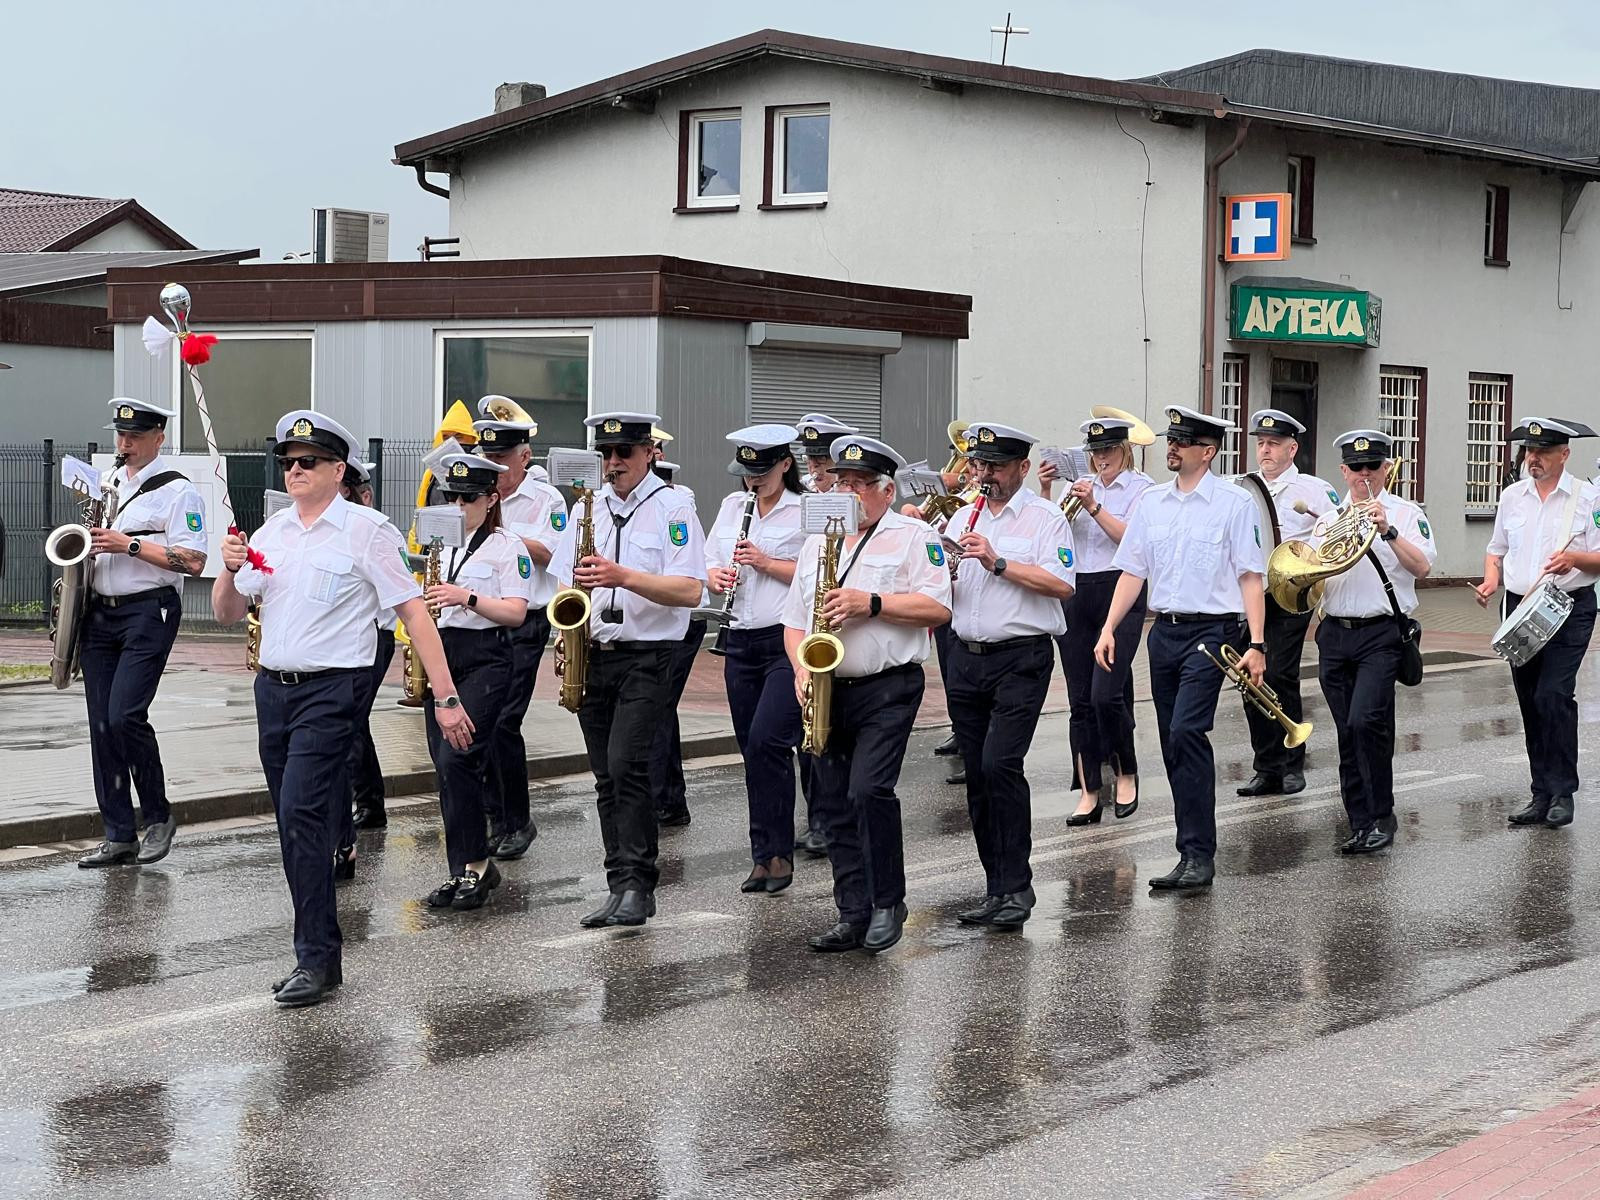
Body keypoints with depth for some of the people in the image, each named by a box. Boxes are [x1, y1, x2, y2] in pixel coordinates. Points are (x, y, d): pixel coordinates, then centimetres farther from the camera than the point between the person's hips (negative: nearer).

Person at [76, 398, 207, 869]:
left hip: (148, 613, -7)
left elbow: (193, 561, -14)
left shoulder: (178, 491, -5)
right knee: (101, 724, 3)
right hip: (99, 613, 7)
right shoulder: (106, 482, 17)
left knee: (125, 716, -16)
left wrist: (129, 544, -18)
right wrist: (87, 544, 6)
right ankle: (119, 836, 8)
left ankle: (158, 817, 3)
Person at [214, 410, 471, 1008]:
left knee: (301, 814, -16)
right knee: (296, 824, 9)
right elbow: (227, 613, 16)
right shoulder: (273, 531, 12)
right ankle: (318, 952, 19)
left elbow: (413, 610, -8)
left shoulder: (365, 530, -5)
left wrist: (446, 697, -14)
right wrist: (230, 568, -6)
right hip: (273, 688, 6)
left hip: (332, 690, -6)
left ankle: (317, 959, -11)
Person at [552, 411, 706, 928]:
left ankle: (637, 886, -12)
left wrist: (622, 576, -23)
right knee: (607, 778, 7)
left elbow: (690, 591, -13)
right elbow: (567, 583, 19)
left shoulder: (672, 507, -4)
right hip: (593, 657, 6)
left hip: (647, 657, -6)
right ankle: (622, 888, 11)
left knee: (627, 766, -17)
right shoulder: (589, 508, 14)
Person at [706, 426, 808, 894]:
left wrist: (767, 563, -17)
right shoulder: (732, 506, 14)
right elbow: (710, 566, 17)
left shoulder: (805, 512, -4)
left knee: (765, 741, -16)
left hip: (787, 641, -6)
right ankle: (766, 855, 13)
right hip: (741, 641, 6)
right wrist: (716, 577, -6)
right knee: (754, 749, 7)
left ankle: (774, 853, -7)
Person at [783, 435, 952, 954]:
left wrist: (872, 603, -17)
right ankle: (854, 916, 12)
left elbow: (937, 608, -10)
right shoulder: (818, 542, 18)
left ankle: (888, 905, -3)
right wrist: (801, 668, -2)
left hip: (888, 690, -6)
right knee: (833, 804, 5)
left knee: (869, 790, -18)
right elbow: (794, 620, 16)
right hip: (827, 692, 6)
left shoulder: (913, 537, 1)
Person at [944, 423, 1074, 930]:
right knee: (977, 774, 6)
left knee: (1001, 764, -17)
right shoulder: (963, 517, 17)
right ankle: (997, 887, 13)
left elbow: (1062, 585, -15)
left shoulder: (1044, 518, -2)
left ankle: (1016, 885, -9)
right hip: (966, 657, 6)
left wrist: (998, 563, -18)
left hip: (1021, 659, -6)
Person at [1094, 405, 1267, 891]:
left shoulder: (1234, 502, -4)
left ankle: (1198, 855, -15)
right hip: (1164, 629, 6)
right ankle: (1194, 846, 18)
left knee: (1186, 733, -18)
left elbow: (1250, 576, -6)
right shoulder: (1151, 502, 11)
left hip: (1211, 631, -6)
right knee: (1173, 742, 8)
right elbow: (1133, 570, 12)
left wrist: (1256, 645, -13)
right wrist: (1109, 628, 2)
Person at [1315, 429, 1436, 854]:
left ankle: (1381, 817, -9)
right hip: (1334, 633, 5)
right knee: (1348, 733, 5)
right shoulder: (1328, 519, 16)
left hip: (1382, 632, -5)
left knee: (1365, 721, -20)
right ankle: (1361, 826, 10)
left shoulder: (1405, 513, 3)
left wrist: (1388, 530, -21)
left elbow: (1422, 567, -11)